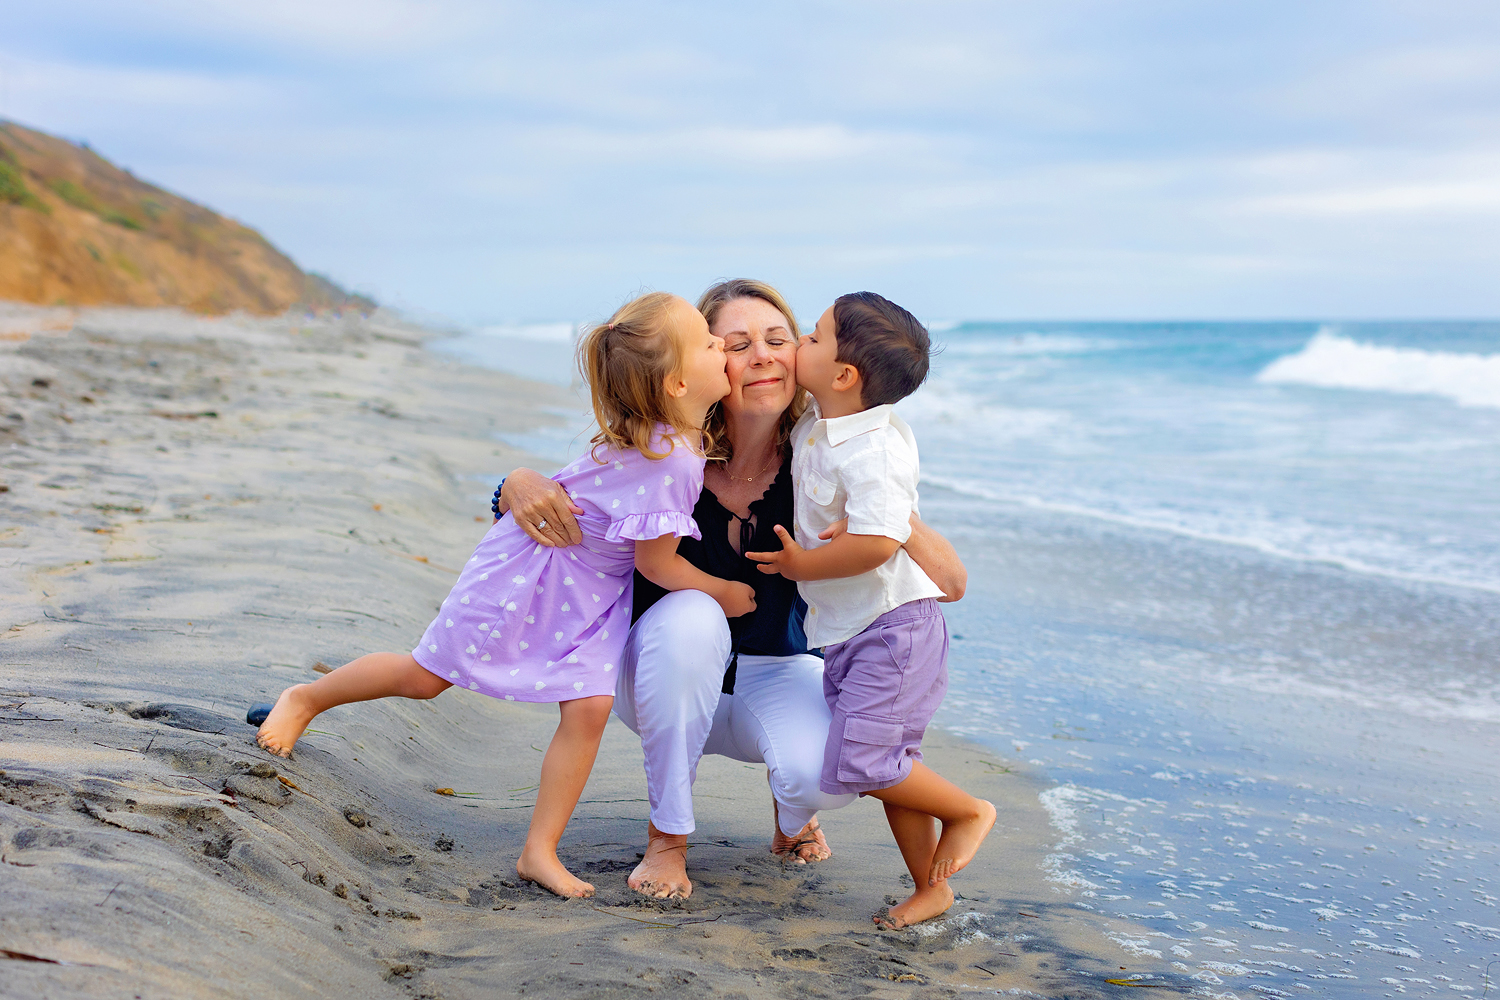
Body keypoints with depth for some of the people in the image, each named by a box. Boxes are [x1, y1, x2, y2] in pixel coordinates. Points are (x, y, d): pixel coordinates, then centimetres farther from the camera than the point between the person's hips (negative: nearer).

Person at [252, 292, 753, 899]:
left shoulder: (677, 431, -10)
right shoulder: (670, 460, -35)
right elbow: (656, 563, -24)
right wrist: (724, 593, -11)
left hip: (592, 589, 7)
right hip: (529, 568, -7)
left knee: (590, 708, -6)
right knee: (426, 676, 7)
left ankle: (540, 852, 4)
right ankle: (306, 698, 31)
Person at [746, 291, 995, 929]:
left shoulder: (873, 451, -24)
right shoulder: (813, 424, 5)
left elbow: (877, 542, -35)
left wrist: (801, 565, -21)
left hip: (891, 623, -9)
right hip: (845, 630, 9)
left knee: (857, 761, -12)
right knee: (886, 763, 12)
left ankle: (969, 810, 11)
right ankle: (930, 887, 24)